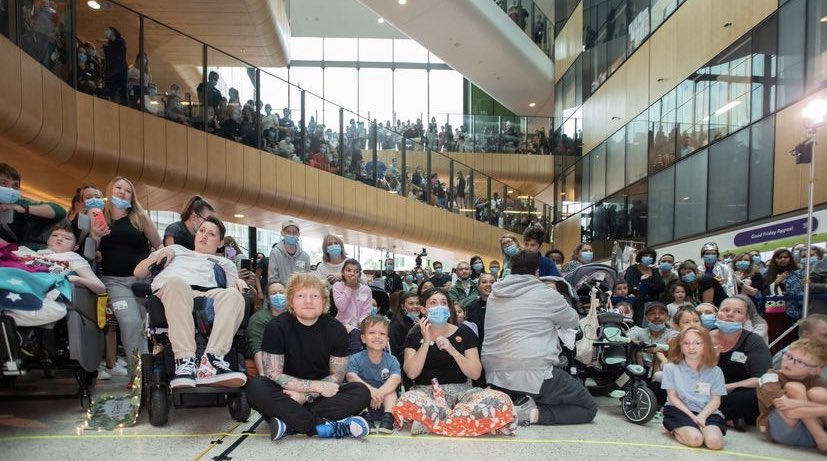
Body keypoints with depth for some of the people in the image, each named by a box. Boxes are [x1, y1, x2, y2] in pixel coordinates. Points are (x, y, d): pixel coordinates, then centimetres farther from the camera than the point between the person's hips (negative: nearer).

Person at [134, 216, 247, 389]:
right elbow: (139, 273, 34)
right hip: (169, 290, -1)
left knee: (233, 295, -35)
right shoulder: (177, 249, 40)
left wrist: (239, 282, 1)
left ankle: (210, 361, -49)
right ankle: (185, 361, -48)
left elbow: (232, 288, 22)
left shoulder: (225, 263, 38)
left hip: (207, 294, 1)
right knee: (176, 282, -40)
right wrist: (160, 255, 20)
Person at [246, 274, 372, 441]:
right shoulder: (276, 327, -10)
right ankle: (325, 427, -30)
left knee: (361, 392, -23)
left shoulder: (336, 329, -6)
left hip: (321, 395, 2)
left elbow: (337, 376, -4)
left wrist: (305, 396, -20)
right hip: (287, 394, -1)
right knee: (256, 389, -31)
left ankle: (290, 424, -28)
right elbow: (273, 375, -15)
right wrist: (318, 386, -21)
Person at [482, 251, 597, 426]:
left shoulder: (493, 295, 10)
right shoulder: (546, 294, -4)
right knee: (589, 407, 11)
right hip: (534, 376, -6)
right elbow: (573, 321, 11)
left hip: (496, 378, 6)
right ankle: (533, 414, -10)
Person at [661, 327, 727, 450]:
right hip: (680, 411, -2)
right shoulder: (671, 368, -1)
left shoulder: (715, 371, 5)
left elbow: (715, 400, 2)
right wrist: (692, 416, -12)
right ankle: (676, 430, 3)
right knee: (695, 439, -29)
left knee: (714, 441, -27)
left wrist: (702, 416, -15)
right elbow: (673, 397, -1)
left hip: (706, 413, 2)